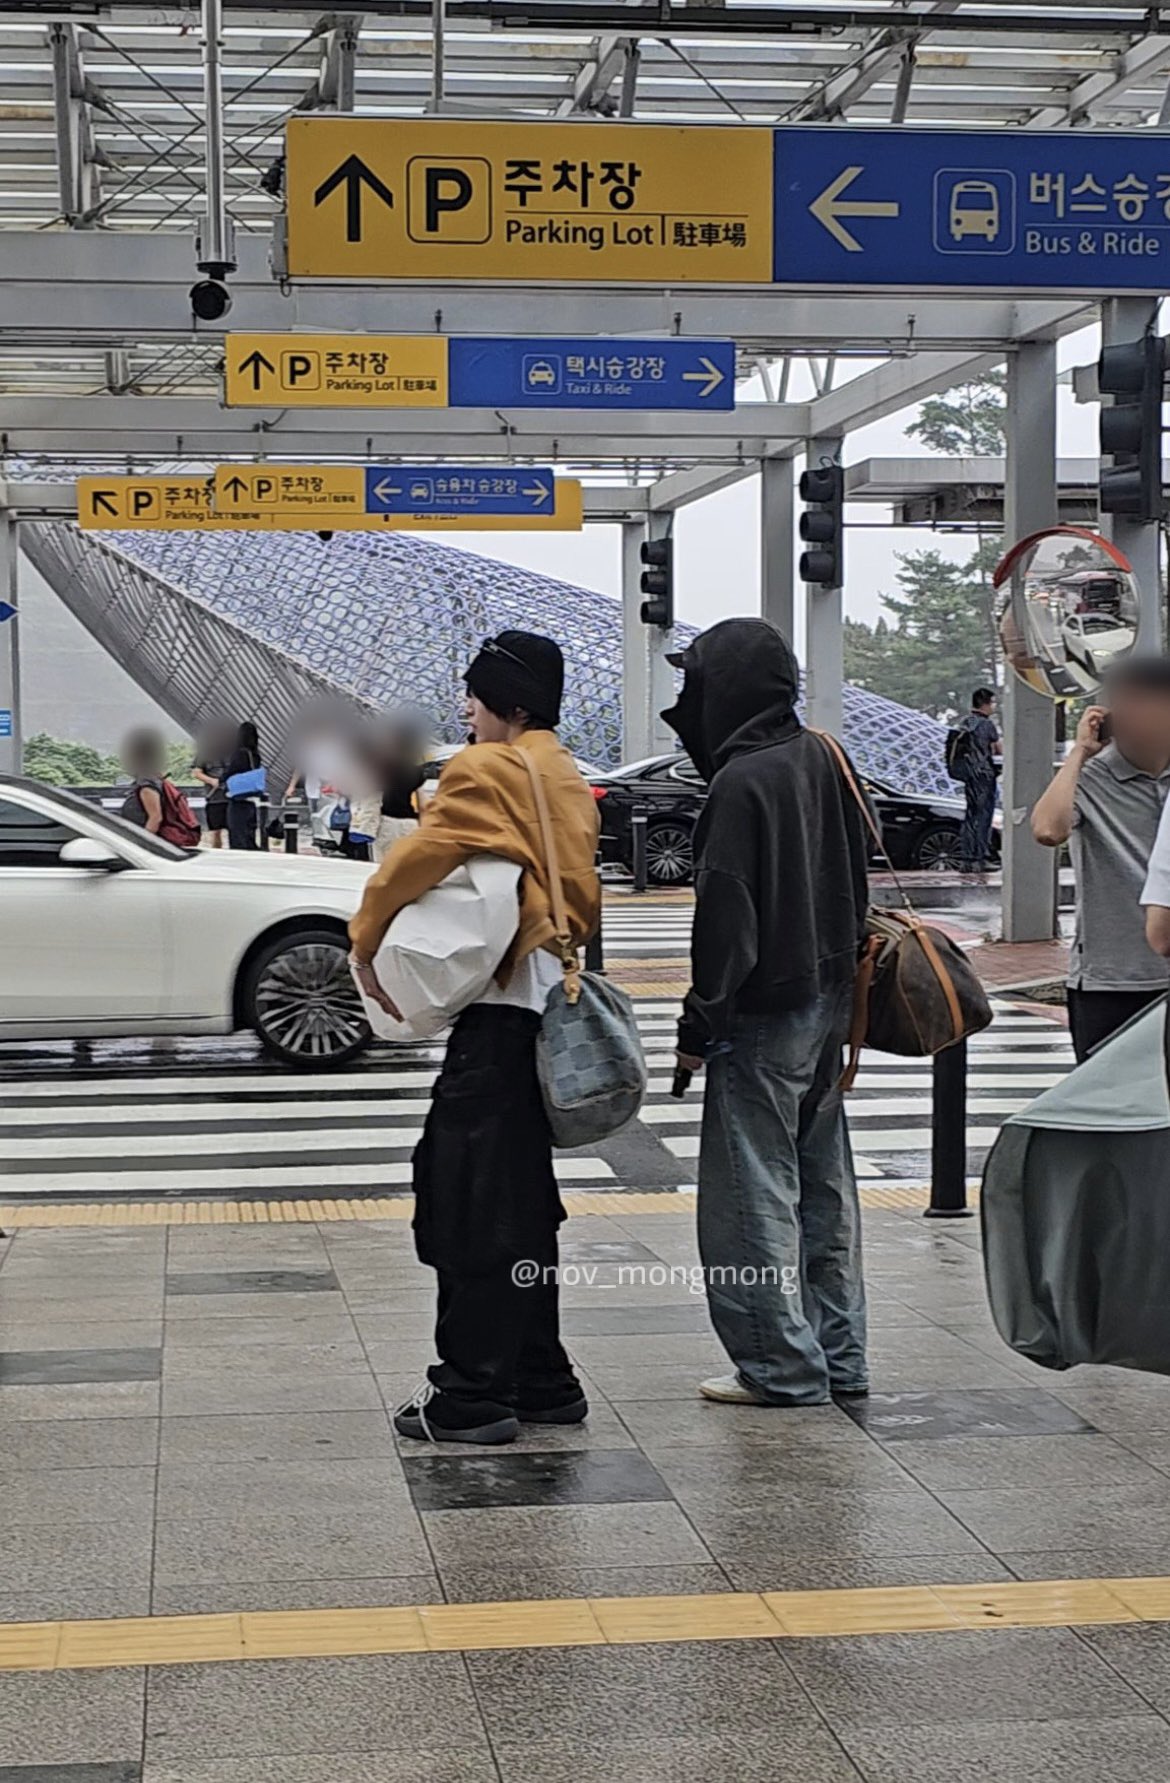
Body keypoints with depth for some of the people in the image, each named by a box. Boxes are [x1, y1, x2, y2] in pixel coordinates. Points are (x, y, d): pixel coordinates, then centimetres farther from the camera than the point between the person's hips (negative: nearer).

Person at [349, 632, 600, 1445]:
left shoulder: (486, 770, -11)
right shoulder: (568, 781, 18)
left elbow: (421, 856, -15)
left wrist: (367, 941, -4)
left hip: (503, 1005, -10)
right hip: (552, 998, 10)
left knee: (476, 1203, -5)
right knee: (520, 1200, 17)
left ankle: (474, 1395, -2)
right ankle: (539, 1379, 23)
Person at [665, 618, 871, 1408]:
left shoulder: (742, 784, -19)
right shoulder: (822, 760, 6)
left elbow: (727, 918, -19)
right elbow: (855, 877, 15)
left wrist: (701, 1023, -12)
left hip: (765, 1015, -9)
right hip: (827, 1001, 9)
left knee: (754, 1192, 0)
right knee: (823, 1181, 14)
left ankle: (784, 1365, 4)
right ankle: (838, 1354, 22)